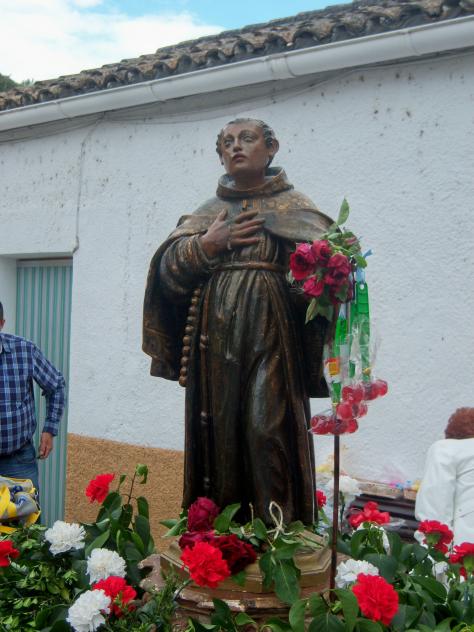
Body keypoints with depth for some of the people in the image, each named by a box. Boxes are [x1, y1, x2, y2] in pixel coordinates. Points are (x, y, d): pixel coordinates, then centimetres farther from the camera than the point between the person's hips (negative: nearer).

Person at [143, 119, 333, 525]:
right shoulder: (207, 213, 18)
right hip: (215, 338, 3)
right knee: (219, 430, 2)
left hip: (271, 335, -3)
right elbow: (167, 269, 10)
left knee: (267, 427, -10)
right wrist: (206, 244, -4)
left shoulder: (294, 207, 9)